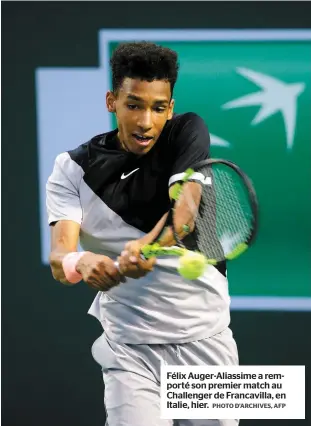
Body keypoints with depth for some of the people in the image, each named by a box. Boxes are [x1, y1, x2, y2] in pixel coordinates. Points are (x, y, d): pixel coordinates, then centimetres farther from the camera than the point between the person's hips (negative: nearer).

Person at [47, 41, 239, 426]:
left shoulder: (187, 132, -2)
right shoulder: (73, 168, -1)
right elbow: (58, 255, -13)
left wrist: (147, 246, -41)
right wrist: (80, 262, -38)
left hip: (205, 339, 1)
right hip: (130, 347, 0)